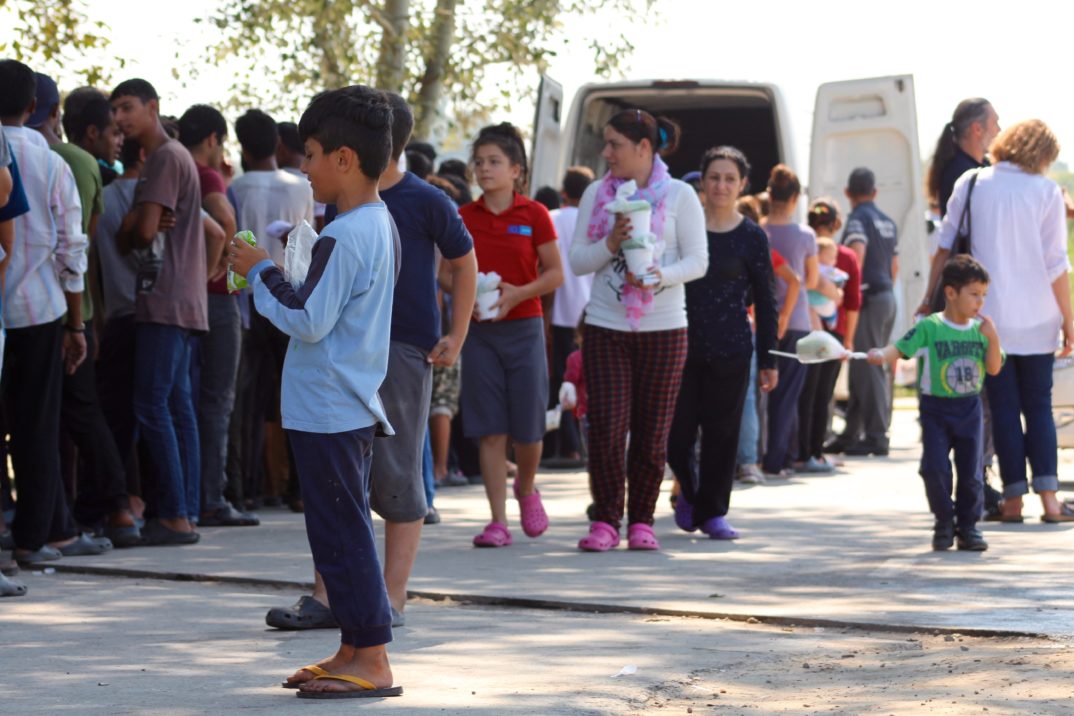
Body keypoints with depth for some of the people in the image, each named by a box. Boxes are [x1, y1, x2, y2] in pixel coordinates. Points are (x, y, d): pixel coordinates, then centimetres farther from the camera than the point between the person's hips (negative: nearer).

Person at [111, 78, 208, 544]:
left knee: (152, 406, -11)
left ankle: (175, 516, -12)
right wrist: (136, 231, -7)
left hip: (166, 301, -10)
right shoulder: (163, 159, 21)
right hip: (179, 300, 10)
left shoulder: (167, 158, -10)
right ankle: (186, 513, 9)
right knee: (177, 406, 8)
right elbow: (146, 228, 15)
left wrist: (125, 235, 3)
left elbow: (143, 230, -18)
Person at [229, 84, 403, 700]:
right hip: (355, 406, 10)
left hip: (327, 411, -10)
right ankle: (354, 650, 20)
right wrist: (270, 273, 14)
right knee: (346, 530, 15)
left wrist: (262, 273, -8)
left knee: (340, 533, -6)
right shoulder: (381, 224, 11)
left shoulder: (344, 237, -20)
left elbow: (308, 321, -21)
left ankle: (371, 660, -4)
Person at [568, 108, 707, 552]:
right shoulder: (597, 194, 8)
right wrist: (610, 244, -14)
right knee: (606, 428, -7)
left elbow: (698, 261, -2)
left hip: (663, 327, -1)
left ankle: (641, 521, 13)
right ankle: (605, 521, 3)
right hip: (606, 326, 1)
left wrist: (660, 276, -20)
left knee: (652, 433, 1)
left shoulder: (680, 196, 1)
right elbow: (577, 260, 5)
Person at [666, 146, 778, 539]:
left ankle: (712, 511, 15)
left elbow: (765, 302, 5)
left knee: (721, 431, 2)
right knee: (676, 430, -1)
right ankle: (689, 490, 27)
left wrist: (768, 360, 3)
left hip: (730, 348, -1)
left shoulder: (752, 237, 2)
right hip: (682, 343, 1)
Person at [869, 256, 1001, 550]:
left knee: (970, 471, 3)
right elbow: (901, 347, -14)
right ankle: (944, 522, 9)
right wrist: (882, 355, -34)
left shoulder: (980, 329, 3)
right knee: (935, 467, -10)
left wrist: (992, 338, -12)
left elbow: (994, 369, 2)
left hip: (969, 408, 3)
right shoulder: (929, 328, -8)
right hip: (936, 408, -3)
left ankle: (968, 525, 17)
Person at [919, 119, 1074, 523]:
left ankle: (1013, 501, 3)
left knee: (1004, 410, 6)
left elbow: (946, 246, 1)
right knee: (1039, 408, 8)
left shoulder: (972, 184, 0)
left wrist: (930, 298, 9)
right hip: (1036, 320, -1)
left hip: (988, 318, 1)